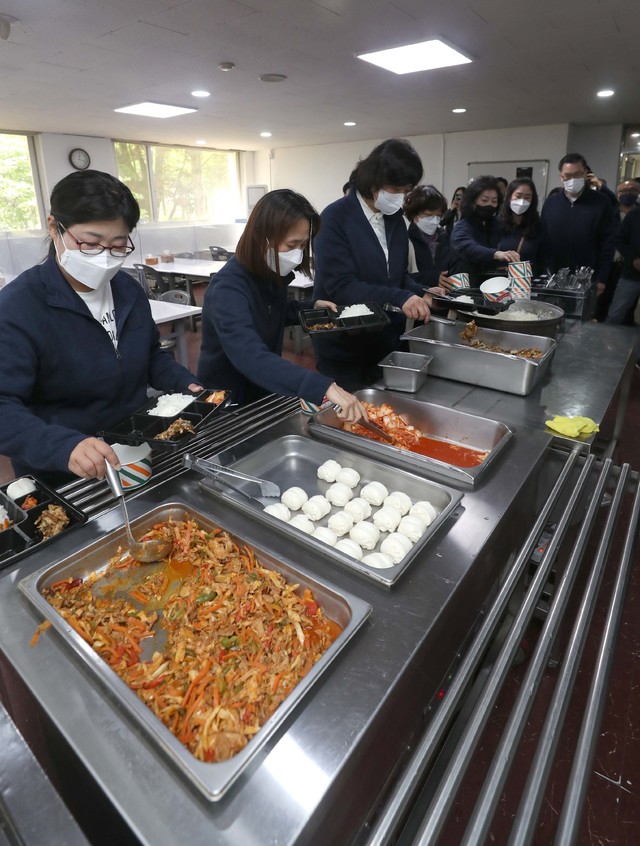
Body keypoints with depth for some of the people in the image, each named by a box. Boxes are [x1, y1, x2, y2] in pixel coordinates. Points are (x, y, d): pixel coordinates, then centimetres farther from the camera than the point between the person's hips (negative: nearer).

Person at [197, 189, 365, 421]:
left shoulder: (272, 274, -4)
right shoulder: (228, 289, -28)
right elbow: (252, 359, -45)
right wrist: (324, 387, -55)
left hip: (263, 395, 7)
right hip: (226, 405, -7)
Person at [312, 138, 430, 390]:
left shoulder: (395, 218, 8)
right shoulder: (335, 218, -13)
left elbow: (398, 273, 14)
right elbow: (341, 286, -22)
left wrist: (419, 294, -7)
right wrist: (398, 299, -30)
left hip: (388, 343, 7)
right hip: (343, 349, -6)